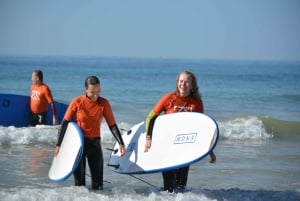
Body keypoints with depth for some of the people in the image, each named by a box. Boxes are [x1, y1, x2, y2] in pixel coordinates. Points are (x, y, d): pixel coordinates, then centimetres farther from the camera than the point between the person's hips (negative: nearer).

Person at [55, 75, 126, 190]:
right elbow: (65, 123, -4)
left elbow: (112, 125, -2)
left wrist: (121, 143, -11)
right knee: (79, 177, 2)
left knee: (97, 179, 1)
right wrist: (58, 144, -5)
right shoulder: (77, 102, -11)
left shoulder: (103, 104, -7)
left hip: (95, 143, 1)